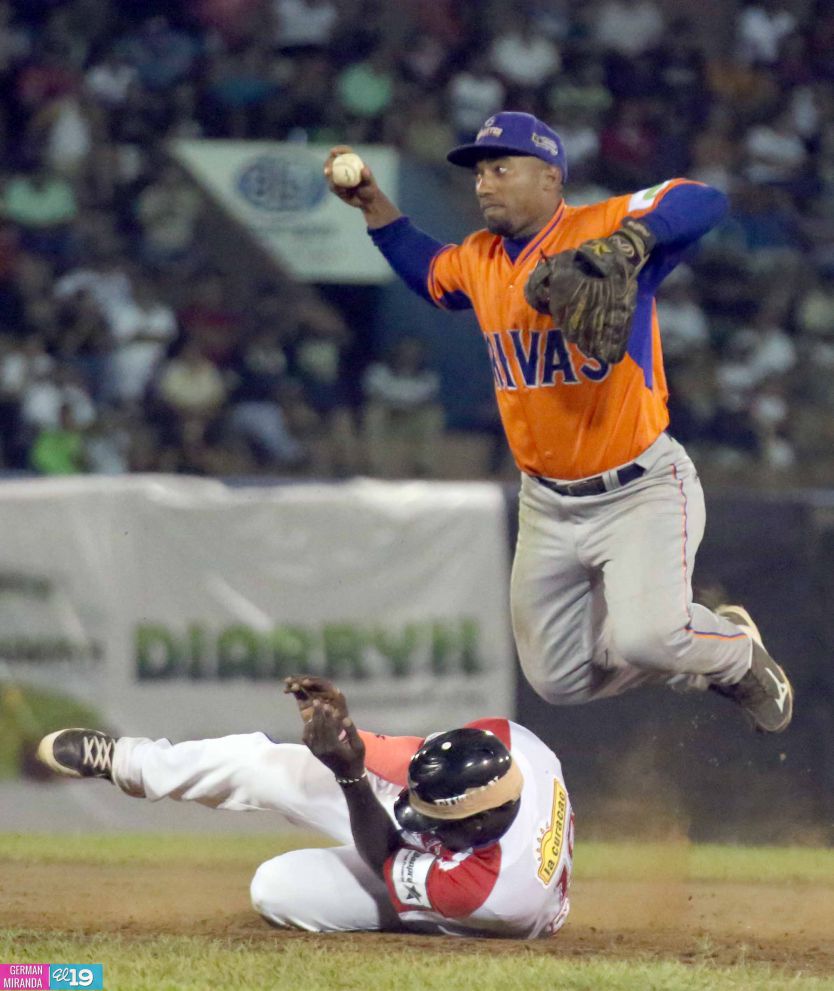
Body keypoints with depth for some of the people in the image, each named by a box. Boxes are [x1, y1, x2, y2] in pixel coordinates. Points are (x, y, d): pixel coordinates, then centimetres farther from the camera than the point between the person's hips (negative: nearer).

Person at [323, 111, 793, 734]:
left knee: (641, 639, -28)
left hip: (642, 490, -7)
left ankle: (738, 653, 6)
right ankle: (697, 656, 31)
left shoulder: (603, 228, -14)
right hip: (548, 506, 7)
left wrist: (636, 236, -45)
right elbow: (426, 272, 29)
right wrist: (374, 206, 16)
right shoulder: (478, 261, 7)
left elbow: (705, 203, -28)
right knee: (560, 680, 8)